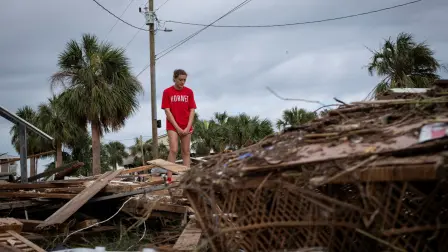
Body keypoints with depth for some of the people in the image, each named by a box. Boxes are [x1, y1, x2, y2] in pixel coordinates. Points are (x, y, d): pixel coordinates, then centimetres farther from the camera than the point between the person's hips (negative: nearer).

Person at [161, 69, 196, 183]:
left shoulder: (189, 92, 3)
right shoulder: (167, 92, -5)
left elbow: (192, 110, 2)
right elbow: (167, 111, -7)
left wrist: (188, 127, -8)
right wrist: (177, 128, -12)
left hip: (186, 127, 3)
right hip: (173, 126, -3)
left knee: (186, 151, 6)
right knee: (173, 150, -13)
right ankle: (169, 177, -14)